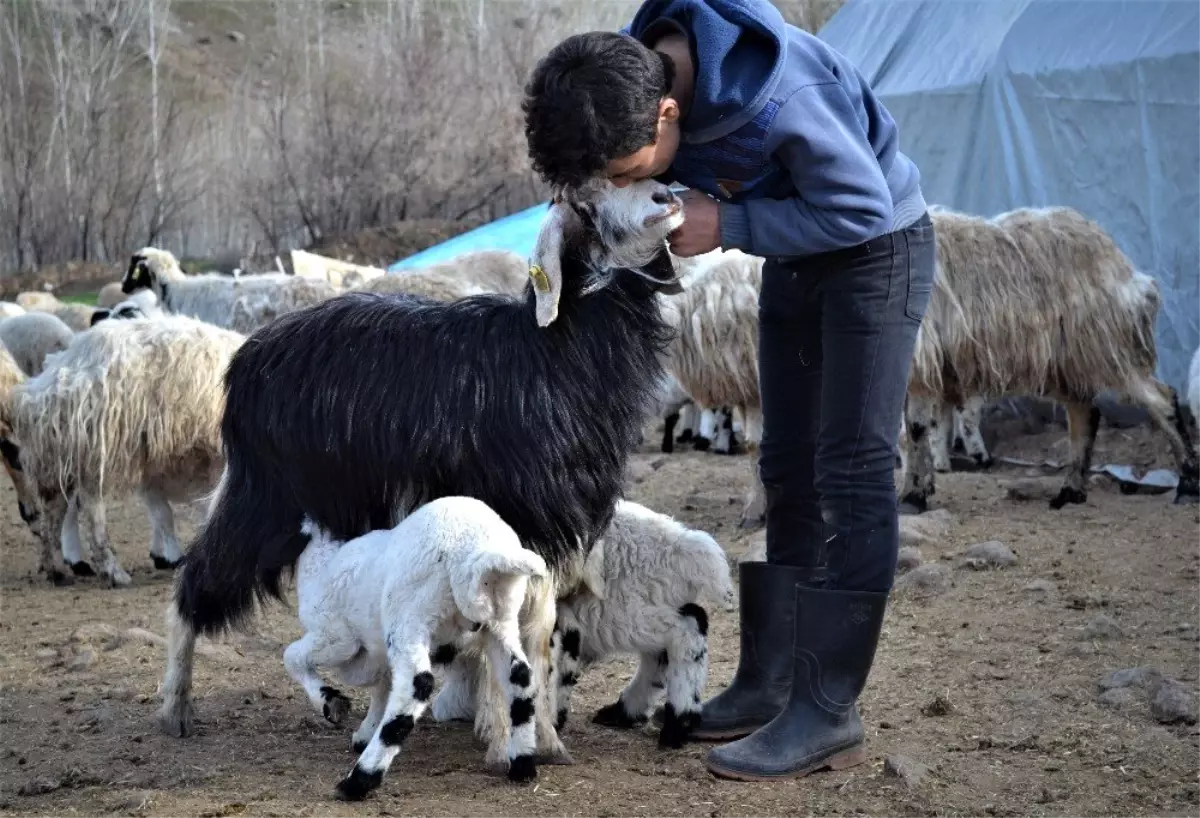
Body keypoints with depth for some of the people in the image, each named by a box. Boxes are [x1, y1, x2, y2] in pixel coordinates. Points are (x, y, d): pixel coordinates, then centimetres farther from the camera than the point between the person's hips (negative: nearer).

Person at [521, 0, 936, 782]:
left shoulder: (779, 99, -38)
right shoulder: (633, 70, -15)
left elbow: (861, 207, -26)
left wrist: (727, 225, -26)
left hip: (875, 250, -8)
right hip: (796, 259, 8)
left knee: (851, 474, -10)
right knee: (786, 470, 9)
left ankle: (828, 715, -9)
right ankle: (770, 681, 16)